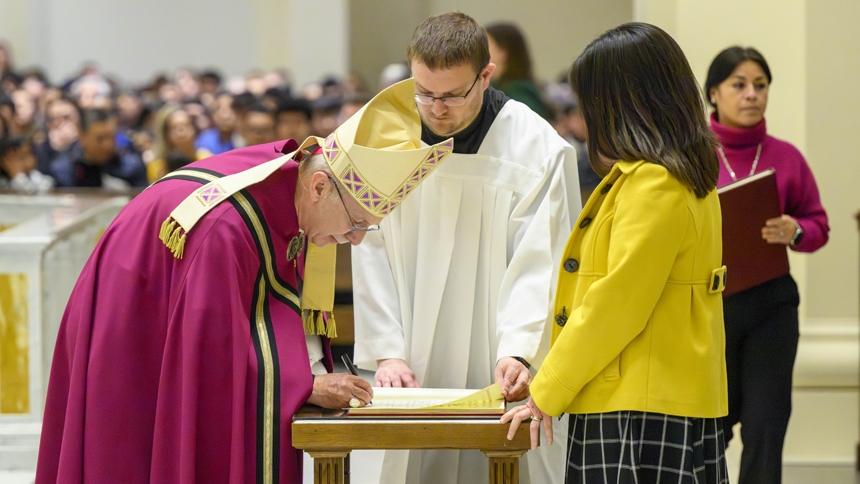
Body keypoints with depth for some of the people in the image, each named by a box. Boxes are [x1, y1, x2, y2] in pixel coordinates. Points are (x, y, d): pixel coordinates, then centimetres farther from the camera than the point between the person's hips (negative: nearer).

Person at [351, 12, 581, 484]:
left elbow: (538, 265, -10)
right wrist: (387, 353, -7)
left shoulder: (538, 148, -7)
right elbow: (371, 255, 2)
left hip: (501, 377, -3)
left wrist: (518, 351, -23)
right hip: (413, 374, 3)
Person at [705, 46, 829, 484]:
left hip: (771, 303, 1)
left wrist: (795, 232, -12)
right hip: (707, 302, -1)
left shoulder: (786, 157, 4)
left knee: (765, 429, -2)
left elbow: (818, 225, 8)